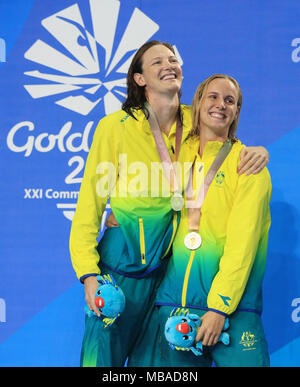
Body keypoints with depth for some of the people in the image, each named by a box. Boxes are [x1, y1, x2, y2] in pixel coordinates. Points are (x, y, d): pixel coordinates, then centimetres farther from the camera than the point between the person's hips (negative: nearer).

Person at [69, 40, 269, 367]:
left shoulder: (194, 122, 1)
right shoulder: (115, 126, -9)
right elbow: (90, 203, -8)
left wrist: (255, 151, -4)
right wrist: (89, 273, -16)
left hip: (170, 263, 4)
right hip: (122, 262, -4)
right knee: (103, 356, 0)